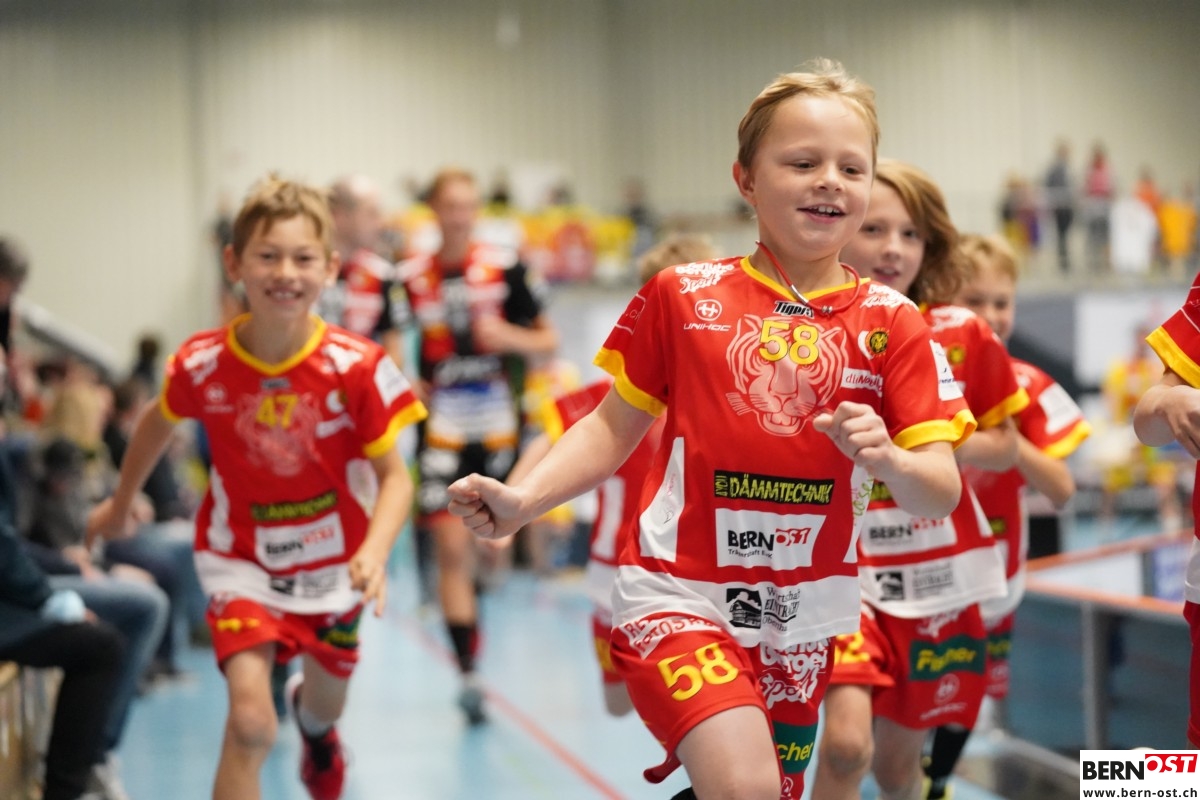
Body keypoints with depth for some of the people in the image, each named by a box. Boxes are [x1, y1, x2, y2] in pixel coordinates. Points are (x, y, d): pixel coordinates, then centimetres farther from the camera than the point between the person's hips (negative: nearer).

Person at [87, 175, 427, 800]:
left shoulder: (357, 366, -22)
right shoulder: (202, 364, -17)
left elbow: (393, 476, -15)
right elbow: (158, 421, 6)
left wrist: (374, 551, -34)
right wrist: (121, 503, 20)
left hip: (332, 565, 1)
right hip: (242, 562, -1)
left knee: (325, 706, 24)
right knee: (250, 722, -20)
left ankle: (314, 723, 65)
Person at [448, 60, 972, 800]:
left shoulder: (892, 324, 0)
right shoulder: (682, 296, -1)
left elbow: (942, 494, -4)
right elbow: (615, 427, 7)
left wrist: (888, 459, -26)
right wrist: (522, 502, -8)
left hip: (805, 624, 3)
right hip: (679, 596, -3)